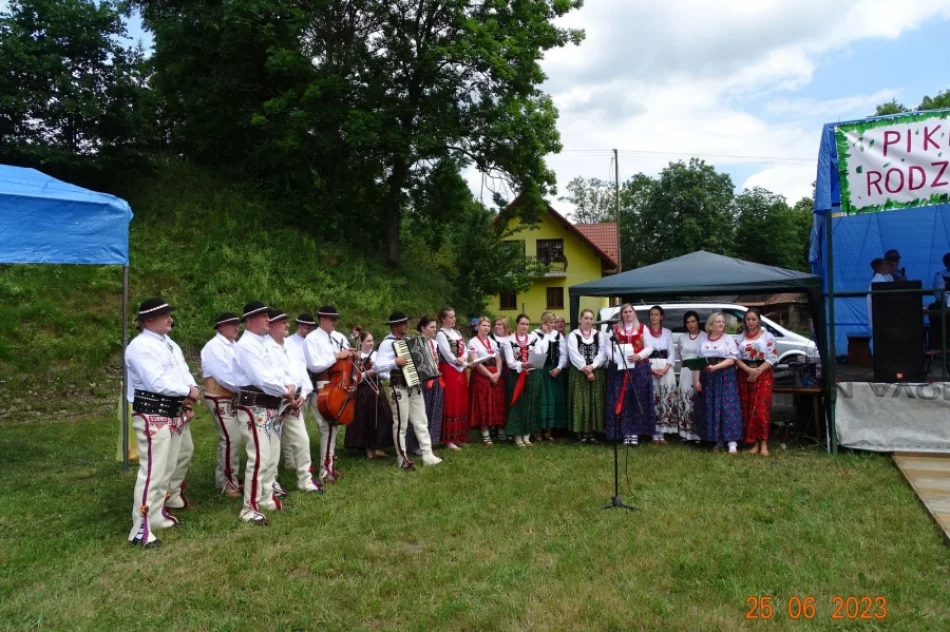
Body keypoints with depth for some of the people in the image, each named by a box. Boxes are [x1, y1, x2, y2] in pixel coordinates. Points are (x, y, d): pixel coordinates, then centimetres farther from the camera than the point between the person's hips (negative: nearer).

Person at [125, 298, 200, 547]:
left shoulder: (170, 344, 15)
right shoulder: (140, 346, -15)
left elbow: (184, 372, 11)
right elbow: (157, 383, -24)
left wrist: (193, 390, -11)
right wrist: (188, 392, -13)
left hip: (176, 413, 10)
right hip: (153, 416, -10)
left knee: (168, 468, 18)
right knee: (152, 470, -9)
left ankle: (157, 515, 31)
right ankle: (141, 529, -2)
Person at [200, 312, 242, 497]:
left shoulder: (232, 345, 12)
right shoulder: (214, 346, -15)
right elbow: (224, 376, -21)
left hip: (233, 398, 9)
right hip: (220, 399, -9)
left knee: (232, 438, 14)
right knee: (232, 438, -11)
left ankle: (226, 478, 25)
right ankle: (228, 481, 1)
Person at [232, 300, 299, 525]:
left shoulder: (265, 343, 16)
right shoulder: (245, 346, -15)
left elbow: (278, 372, 14)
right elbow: (263, 379, -24)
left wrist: (293, 392, -3)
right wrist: (287, 391, -11)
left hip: (272, 407, 10)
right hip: (254, 408, -10)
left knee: (272, 456, 18)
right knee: (259, 457, -10)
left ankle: (266, 498, 31)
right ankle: (250, 509, -1)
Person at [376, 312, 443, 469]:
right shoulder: (387, 343, -13)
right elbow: (378, 366, -24)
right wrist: (395, 362, -32)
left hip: (415, 386, 8)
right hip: (399, 388, -8)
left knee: (421, 422, 10)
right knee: (401, 424, 2)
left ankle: (428, 455, 16)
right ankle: (402, 459, 12)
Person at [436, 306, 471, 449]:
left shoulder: (457, 332, 17)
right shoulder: (441, 334, -7)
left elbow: (464, 349, 9)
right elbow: (447, 354, -16)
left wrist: (462, 359, -10)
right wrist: (459, 362, -7)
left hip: (461, 370, 8)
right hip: (449, 371, -8)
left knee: (462, 404, 10)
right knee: (451, 405, -6)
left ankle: (459, 436, 19)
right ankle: (449, 439, -1)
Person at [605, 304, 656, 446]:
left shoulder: (642, 328, 9)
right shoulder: (615, 329, 10)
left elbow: (649, 348, 5)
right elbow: (609, 348, 3)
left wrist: (639, 356, -13)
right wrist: (616, 358, -15)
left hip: (639, 368, 0)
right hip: (619, 368, 0)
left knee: (637, 400, -2)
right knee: (621, 400, -2)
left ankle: (635, 433, 2)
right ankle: (625, 433, 3)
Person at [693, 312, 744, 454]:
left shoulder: (729, 339, 2)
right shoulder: (703, 339, 11)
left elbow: (732, 360, -7)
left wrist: (715, 367, -20)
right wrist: (697, 379, 2)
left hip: (725, 377, -4)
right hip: (707, 378, 4)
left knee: (728, 407, -10)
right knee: (710, 409, 4)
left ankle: (732, 442, -12)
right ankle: (717, 439, 13)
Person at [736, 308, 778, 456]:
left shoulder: (768, 336, 0)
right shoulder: (740, 337, 9)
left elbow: (772, 358, -5)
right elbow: (737, 357, 3)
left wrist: (757, 371, -14)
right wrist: (749, 370, -13)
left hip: (763, 375, -3)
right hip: (745, 375, 3)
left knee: (761, 409, -10)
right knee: (747, 410, 2)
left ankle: (764, 443, -7)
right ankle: (755, 443, 8)